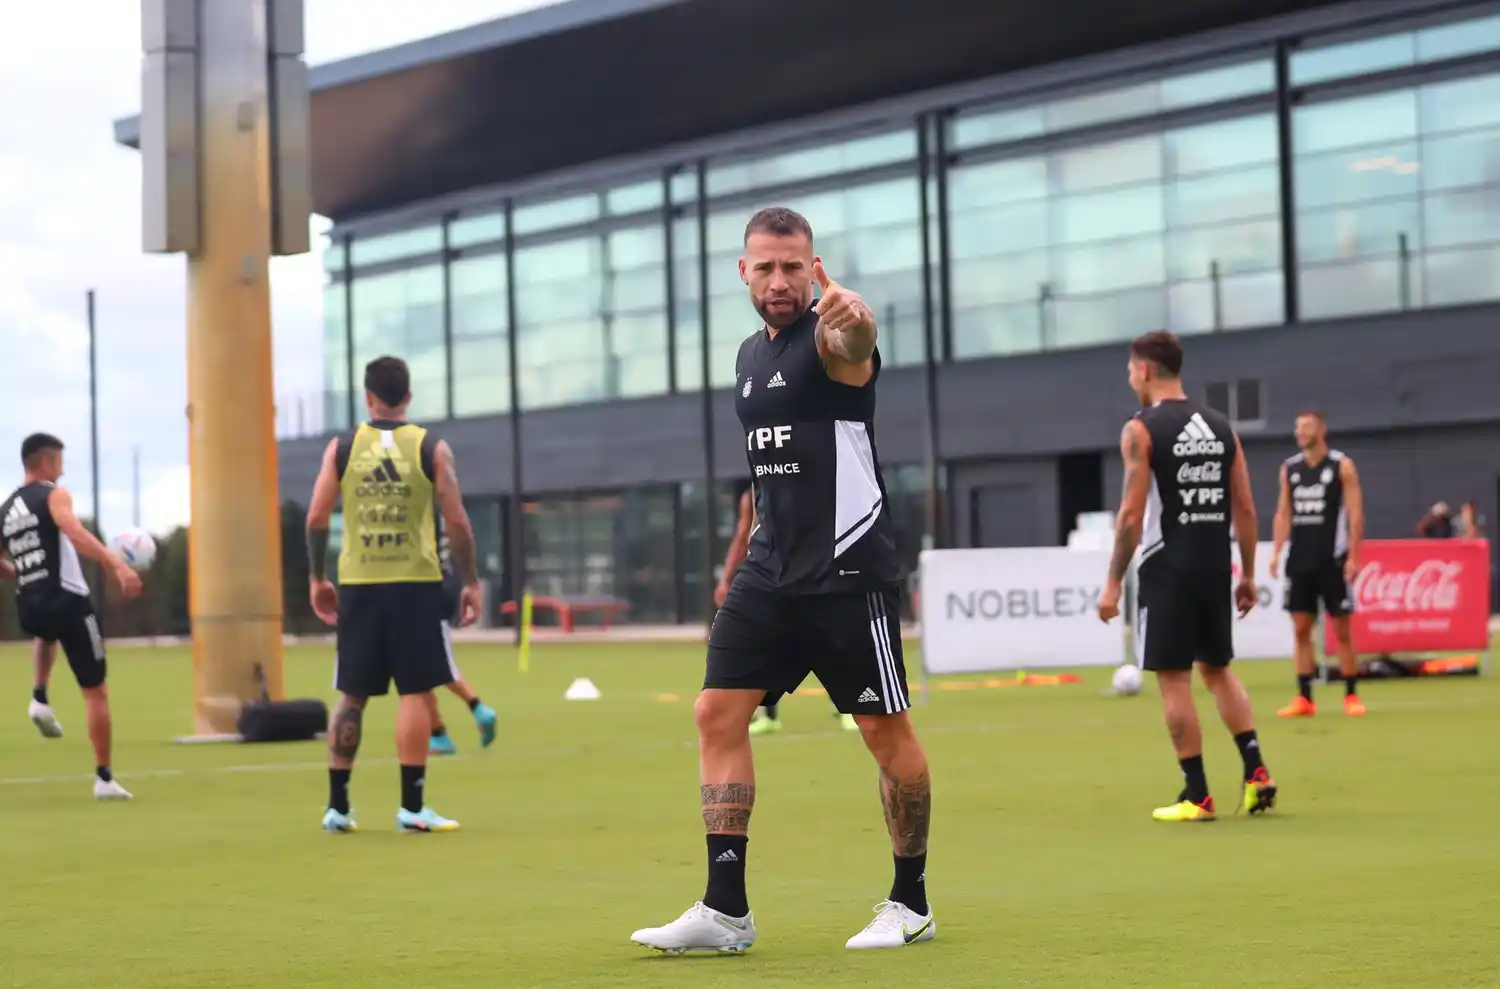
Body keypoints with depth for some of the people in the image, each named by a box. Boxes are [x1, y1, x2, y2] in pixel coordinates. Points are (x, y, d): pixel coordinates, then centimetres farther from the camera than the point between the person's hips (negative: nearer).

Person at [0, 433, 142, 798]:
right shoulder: (54, 495, -5)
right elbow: (75, 534, -24)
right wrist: (118, 566, -33)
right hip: (66, 601, -6)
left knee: (46, 632, 43)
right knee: (95, 692, 3)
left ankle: (41, 699, 20)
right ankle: (104, 778, 3)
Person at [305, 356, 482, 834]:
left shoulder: (342, 447, 4)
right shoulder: (431, 449, -1)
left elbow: (316, 517, 1)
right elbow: (456, 520, -5)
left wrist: (317, 578, 12)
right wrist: (470, 582, 4)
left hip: (357, 585, 2)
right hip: (415, 583, -2)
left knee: (351, 696, 10)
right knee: (415, 693, 2)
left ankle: (337, 806, 11)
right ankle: (412, 807, -1)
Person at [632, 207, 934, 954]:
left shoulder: (830, 338, -11)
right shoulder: (751, 354, 13)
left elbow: (858, 340, -39)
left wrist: (851, 317, -62)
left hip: (849, 571, -7)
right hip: (771, 569, 7)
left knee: (886, 731, 0)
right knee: (717, 714, -2)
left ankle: (911, 904, 16)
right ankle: (725, 910, -1)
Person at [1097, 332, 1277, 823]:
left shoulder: (1141, 430, -7)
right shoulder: (1221, 426, 9)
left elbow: (1132, 514, -12)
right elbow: (1246, 510, 8)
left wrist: (1113, 583, -7)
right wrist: (1248, 574, 15)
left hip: (1167, 569, -6)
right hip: (1215, 567, 6)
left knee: (1173, 678, 2)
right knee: (1218, 669, 19)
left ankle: (1197, 796, 2)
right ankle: (1256, 770, 6)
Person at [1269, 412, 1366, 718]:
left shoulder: (1341, 466, -3)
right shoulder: (1290, 468, 10)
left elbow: (1355, 514, -5)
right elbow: (1283, 513, 13)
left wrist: (1353, 556, -13)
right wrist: (1276, 552, 2)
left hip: (1332, 560, -4)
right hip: (1299, 561, 4)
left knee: (1342, 630, -1)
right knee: (1301, 630, 2)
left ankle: (1351, 696, 7)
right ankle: (1304, 699, 4)